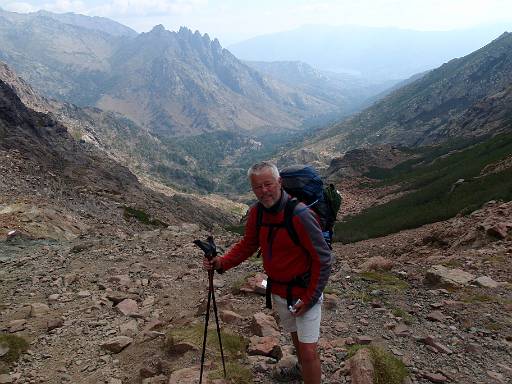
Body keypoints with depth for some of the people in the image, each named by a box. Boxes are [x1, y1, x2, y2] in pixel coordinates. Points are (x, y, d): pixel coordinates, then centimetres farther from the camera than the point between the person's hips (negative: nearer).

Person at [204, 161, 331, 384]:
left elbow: (322, 258, -21)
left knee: (308, 351, -6)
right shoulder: (256, 212, -7)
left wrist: (309, 298, -18)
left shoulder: (300, 215, -27)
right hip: (278, 290, 6)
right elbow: (248, 244, 5)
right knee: (296, 338, 25)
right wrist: (222, 263, -13)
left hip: (304, 292, -6)